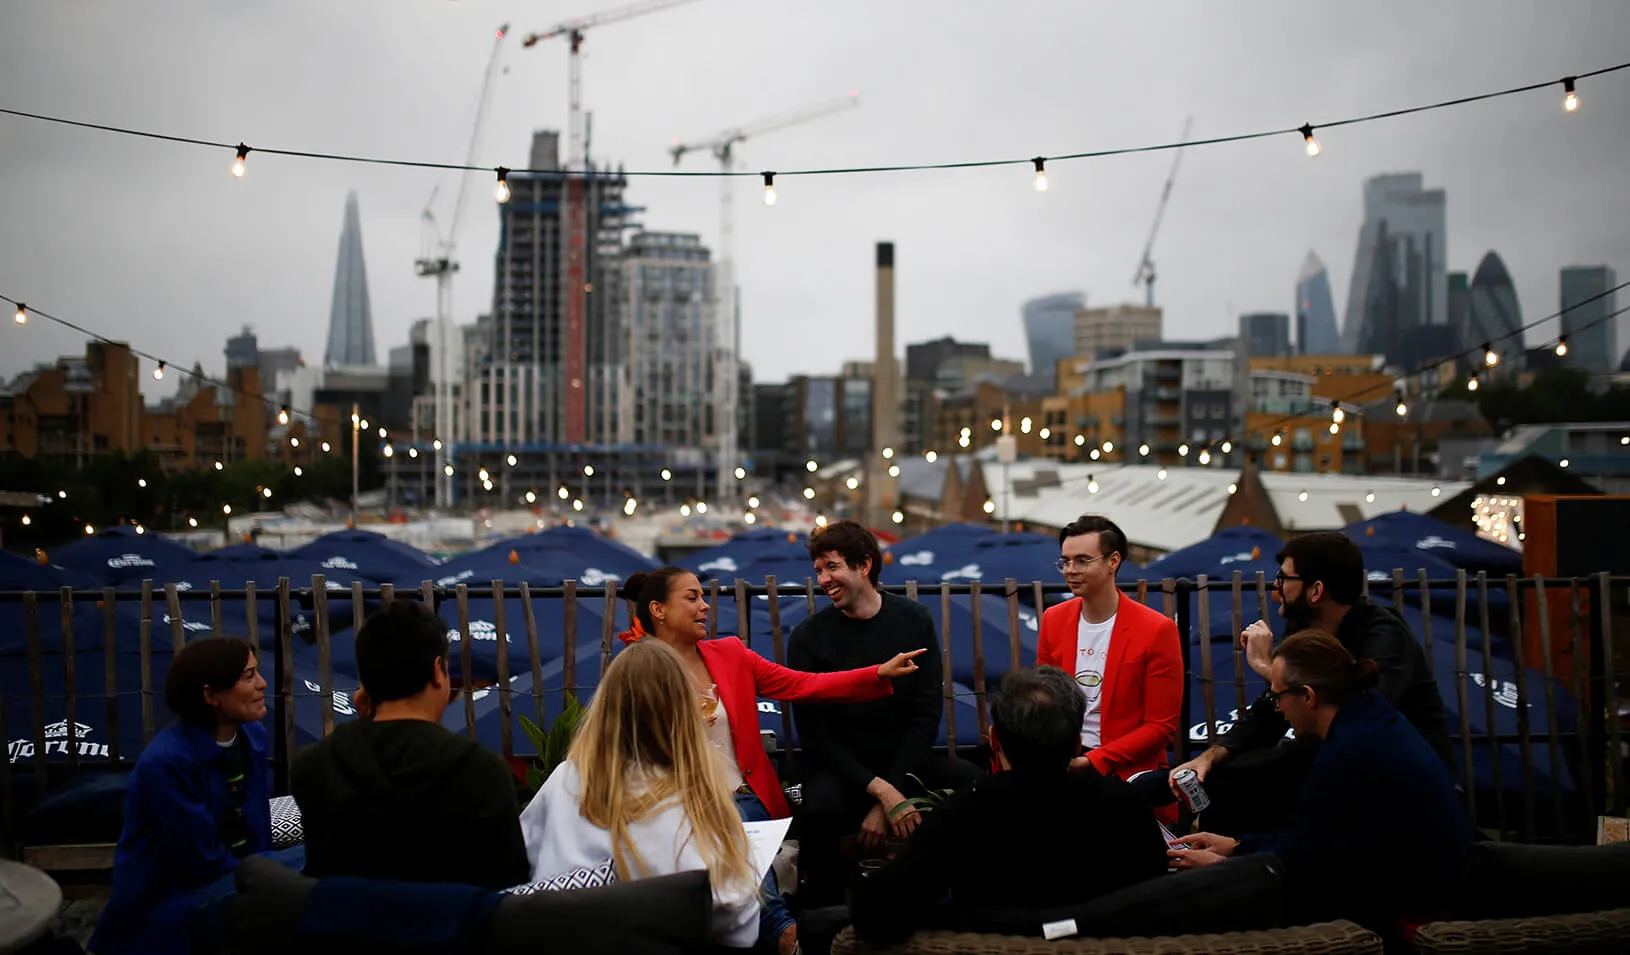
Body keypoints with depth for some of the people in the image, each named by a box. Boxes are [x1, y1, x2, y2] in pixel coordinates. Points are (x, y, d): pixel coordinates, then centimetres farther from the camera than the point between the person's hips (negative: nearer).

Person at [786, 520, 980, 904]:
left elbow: (927, 715, -3)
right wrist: (880, 790, -19)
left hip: (906, 761, 2)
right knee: (820, 809, -36)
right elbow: (815, 734, -6)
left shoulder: (914, 620, 1)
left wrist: (886, 801, -12)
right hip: (840, 769, -2)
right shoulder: (808, 637, -4)